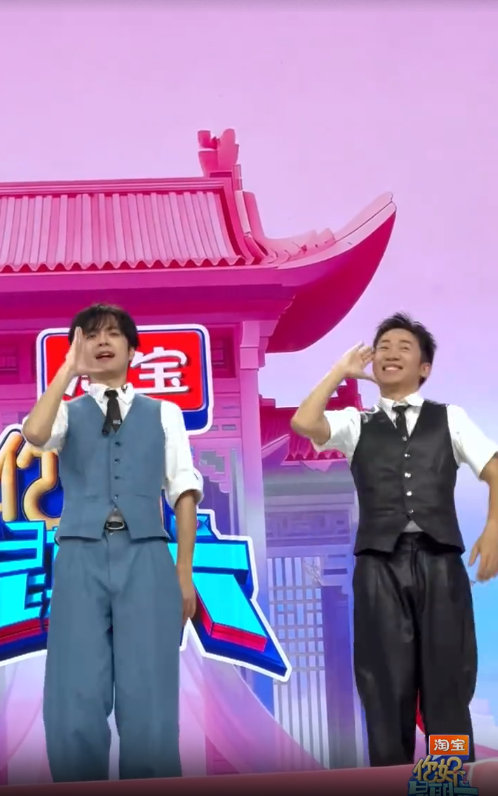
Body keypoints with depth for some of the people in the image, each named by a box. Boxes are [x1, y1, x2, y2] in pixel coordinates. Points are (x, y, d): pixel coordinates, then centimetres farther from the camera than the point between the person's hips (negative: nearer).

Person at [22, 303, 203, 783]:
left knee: (149, 705, -4)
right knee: (74, 705, -4)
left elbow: (183, 491, 10)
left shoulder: (164, 413, 17)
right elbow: (34, 434, -10)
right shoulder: (68, 412, 15)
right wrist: (68, 369, -3)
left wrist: (184, 570, 1)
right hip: (81, 558, 0)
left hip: (146, 557, 0)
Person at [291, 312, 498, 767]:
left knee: (448, 684, 1)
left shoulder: (449, 419, 15)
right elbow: (304, 423, -5)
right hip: (380, 565, 0)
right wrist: (341, 371, 7)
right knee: (387, 687, 3)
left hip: (439, 561, 0)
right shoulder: (356, 424, 14)